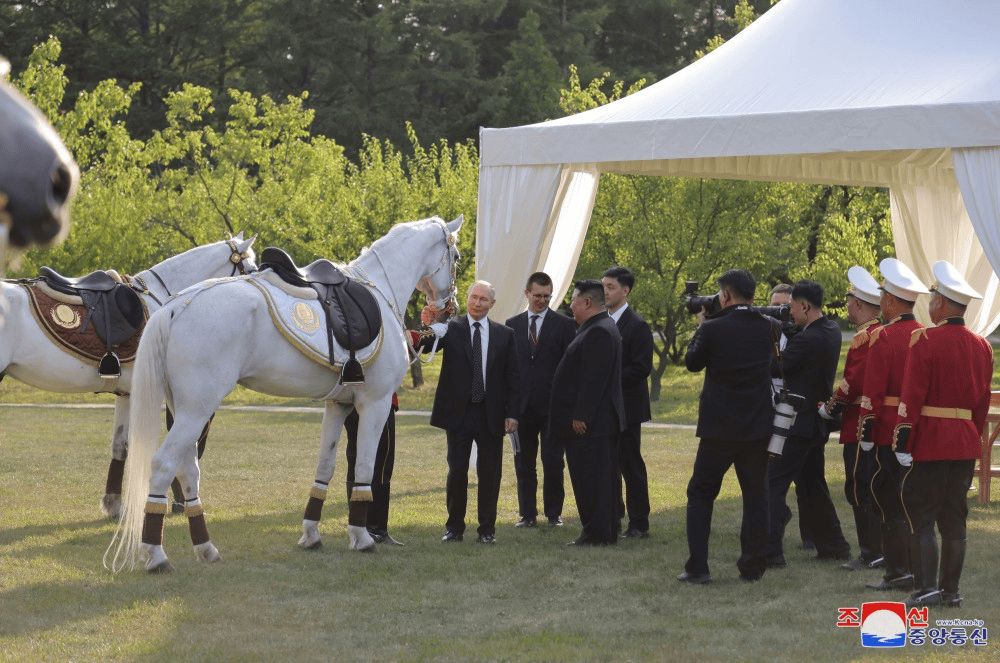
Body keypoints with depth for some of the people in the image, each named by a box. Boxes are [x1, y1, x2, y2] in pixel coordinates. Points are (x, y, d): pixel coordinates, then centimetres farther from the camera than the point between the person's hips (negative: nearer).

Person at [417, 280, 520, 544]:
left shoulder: (504, 334, 6)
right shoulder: (451, 329, 2)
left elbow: (513, 378, 7)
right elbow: (426, 346, -16)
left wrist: (512, 413, -1)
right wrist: (428, 336, -40)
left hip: (491, 414, 1)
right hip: (458, 413, -1)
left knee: (489, 472, 4)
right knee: (457, 471, 2)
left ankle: (487, 529, 12)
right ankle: (454, 527, 12)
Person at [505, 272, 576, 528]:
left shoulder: (563, 324, 2)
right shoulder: (512, 325, 9)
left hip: (552, 406, -2)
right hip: (523, 406, 2)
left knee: (553, 463, -2)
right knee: (524, 464, 6)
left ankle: (554, 513, 10)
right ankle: (527, 514, 13)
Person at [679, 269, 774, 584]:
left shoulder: (713, 329, -12)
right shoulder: (768, 327, -2)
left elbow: (692, 363, 2)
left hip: (719, 428, -3)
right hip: (758, 428, 3)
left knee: (700, 494, 7)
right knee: (756, 496, 11)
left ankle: (697, 567, 0)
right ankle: (752, 566, 12)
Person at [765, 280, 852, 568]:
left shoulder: (807, 339, -21)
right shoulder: (831, 330, 7)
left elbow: (775, 369, -14)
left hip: (799, 424, -10)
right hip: (818, 423, 10)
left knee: (773, 483, -8)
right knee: (814, 484, 21)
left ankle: (769, 552, -13)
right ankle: (833, 545, 27)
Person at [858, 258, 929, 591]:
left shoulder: (883, 336, -12)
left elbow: (873, 391, -15)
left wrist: (866, 430, -10)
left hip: (889, 433, -7)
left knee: (888, 501, -1)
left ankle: (898, 572, -3)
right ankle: (917, 569, 16)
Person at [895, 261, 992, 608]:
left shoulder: (925, 340, -13)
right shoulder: (982, 346, 7)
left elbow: (912, 397, -15)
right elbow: (983, 399, 12)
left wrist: (902, 443, -12)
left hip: (929, 444, -6)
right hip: (966, 445, 6)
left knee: (920, 516, -1)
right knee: (954, 518, 10)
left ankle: (927, 587, -8)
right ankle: (951, 590, 12)